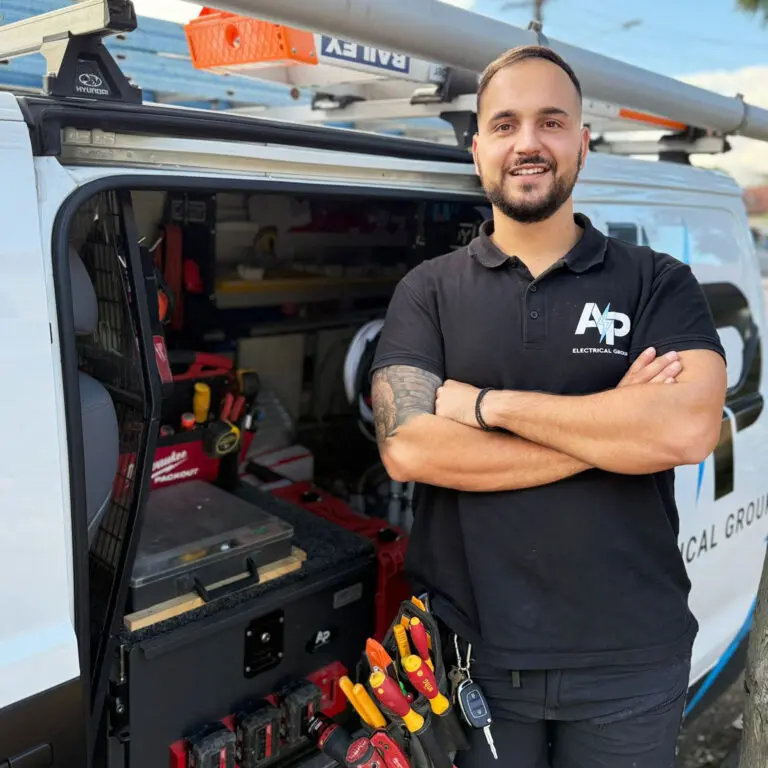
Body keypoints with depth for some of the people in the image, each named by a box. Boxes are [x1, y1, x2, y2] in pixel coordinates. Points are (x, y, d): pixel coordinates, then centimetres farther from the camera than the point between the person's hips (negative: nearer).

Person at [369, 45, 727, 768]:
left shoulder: (658, 283, -1)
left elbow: (688, 430, -18)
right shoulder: (428, 291, 0)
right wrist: (611, 426, -15)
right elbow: (406, 449, -15)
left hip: (629, 662, 1)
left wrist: (489, 403, -16)